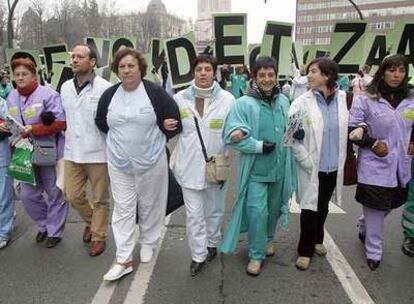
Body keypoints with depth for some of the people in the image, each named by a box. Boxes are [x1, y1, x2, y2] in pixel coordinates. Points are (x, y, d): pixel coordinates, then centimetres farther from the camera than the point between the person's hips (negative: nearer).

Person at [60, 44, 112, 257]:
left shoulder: (104, 88, -12)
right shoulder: (65, 87, 9)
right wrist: (66, 138, 15)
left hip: (98, 153, -6)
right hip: (72, 152, 6)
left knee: (100, 198, 8)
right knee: (73, 195, 13)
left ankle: (98, 237, 27)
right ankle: (91, 221, 41)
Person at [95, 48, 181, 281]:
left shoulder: (155, 92, -9)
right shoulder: (109, 95, 3)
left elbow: (174, 120, -3)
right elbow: (101, 122, 16)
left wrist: (156, 139, 0)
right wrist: (121, 138, 10)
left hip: (151, 162, -3)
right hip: (119, 163, 3)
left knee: (150, 206, 12)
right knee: (123, 210, 5)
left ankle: (148, 243, 36)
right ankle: (124, 260, 13)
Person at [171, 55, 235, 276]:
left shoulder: (227, 99, -7)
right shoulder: (180, 98, -2)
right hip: (189, 166, 0)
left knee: (214, 210, 19)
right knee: (193, 213, 4)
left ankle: (212, 243, 44)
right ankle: (198, 255, 21)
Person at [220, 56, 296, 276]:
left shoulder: (283, 102, 4)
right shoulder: (244, 103, -13)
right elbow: (232, 136, -18)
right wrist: (259, 146, -19)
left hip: (279, 167, 5)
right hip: (256, 168, -5)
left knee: (274, 207, 20)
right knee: (257, 211, -5)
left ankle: (268, 239, 46)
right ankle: (256, 254, 15)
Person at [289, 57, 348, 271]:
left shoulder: (343, 99, -3)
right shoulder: (301, 103, -12)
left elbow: (346, 128, 9)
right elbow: (292, 137, -12)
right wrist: (307, 162, -15)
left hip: (333, 167, 4)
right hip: (311, 167, -3)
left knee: (323, 207, 21)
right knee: (309, 209, 3)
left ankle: (317, 240, 45)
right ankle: (305, 251, 24)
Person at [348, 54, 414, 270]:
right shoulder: (365, 99, -9)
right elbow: (351, 130, -8)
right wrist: (372, 143, -16)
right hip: (375, 166, -5)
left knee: (390, 205, 20)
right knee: (376, 209, 4)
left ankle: (364, 227, 48)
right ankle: (373, 251, 23)